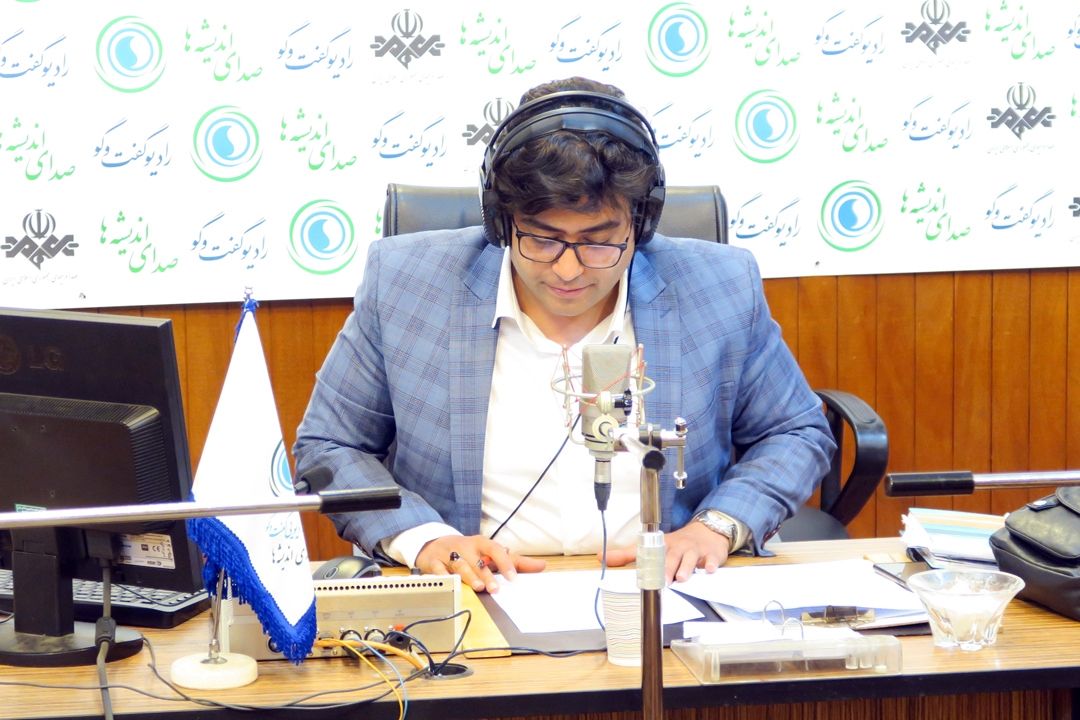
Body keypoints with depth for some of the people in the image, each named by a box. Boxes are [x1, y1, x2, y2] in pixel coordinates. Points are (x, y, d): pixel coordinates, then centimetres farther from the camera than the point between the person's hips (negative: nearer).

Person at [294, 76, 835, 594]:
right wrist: (425, 540, -12)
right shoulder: (402, 282, -4)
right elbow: (326, 448, 5)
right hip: (475, 603, 1)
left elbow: (797, 434, 13)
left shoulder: (722, 288, -1)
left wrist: (717, 527, -5)